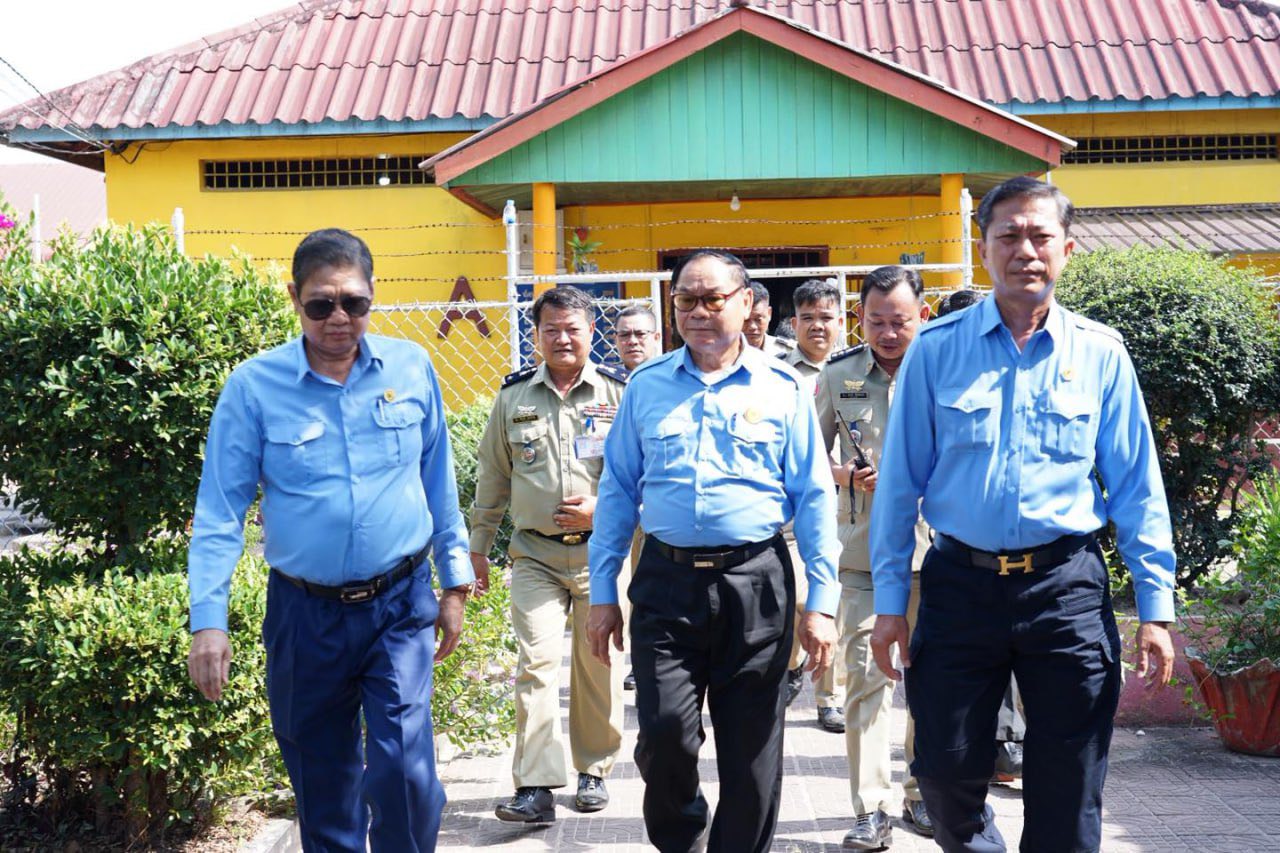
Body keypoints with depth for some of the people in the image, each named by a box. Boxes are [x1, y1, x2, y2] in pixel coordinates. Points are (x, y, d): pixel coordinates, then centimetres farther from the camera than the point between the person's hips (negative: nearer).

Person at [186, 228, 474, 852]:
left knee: (403, 767, -12)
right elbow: (220, 511, -5)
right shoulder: (253, 385, -6)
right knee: (323, 784, 12)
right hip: (304, 612, 0)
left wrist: (455, 583, 11)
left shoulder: (412, 368, 0)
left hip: (401, 604, 0)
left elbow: (439, 483, 9)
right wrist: (208, 620, -11)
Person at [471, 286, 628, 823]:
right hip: (535, 554, 1)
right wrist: (479, 542, 16)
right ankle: (535, 788, -7)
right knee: (535, 664, -8)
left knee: (598, 667, 8)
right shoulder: (513, 397, 7)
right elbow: (492, 475, 15)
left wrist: (602, 508, -11)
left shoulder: (618, 393, 0)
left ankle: (594, 772, 25)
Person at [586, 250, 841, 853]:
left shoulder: (783, 389, 3)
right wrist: (602, 591, 7)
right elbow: (617, 492, 11)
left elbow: (814, 498, 2)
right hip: (666, 582, 1)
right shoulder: (645, 386, 8)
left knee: (752, 747, 7)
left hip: (755, 583, -1)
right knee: (664, 735, -5)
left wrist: (821, 601, -3)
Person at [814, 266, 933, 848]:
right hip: (863, 549, 1)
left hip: (935, 545, 0)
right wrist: (844, 476, -8)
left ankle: (922, 794, 23)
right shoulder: (837, 375, 5)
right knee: (865, 676, -3)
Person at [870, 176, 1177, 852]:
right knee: (945, 771, 7)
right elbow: (900, 480, 1)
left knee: (1068, 795, 7)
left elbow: (1137, 489, 4)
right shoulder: (936, 349, 0)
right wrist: (889, 601, -1)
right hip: (960, 584, 0)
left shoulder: (1101, 354, 2)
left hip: (1067, 588, 0)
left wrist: (1154, 608, 0)